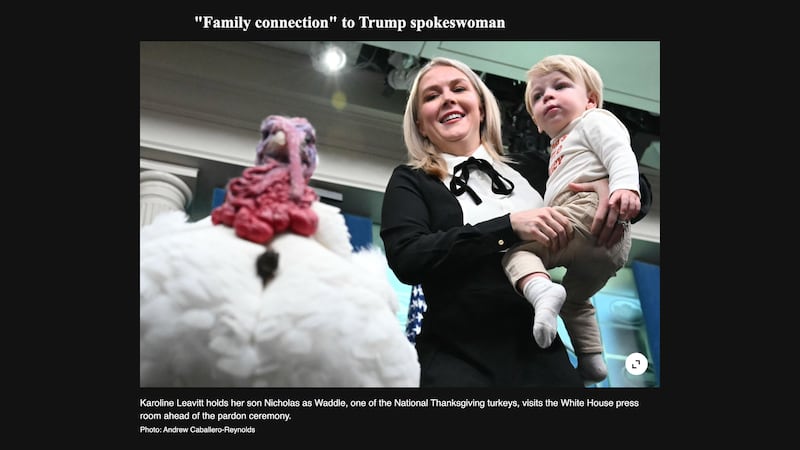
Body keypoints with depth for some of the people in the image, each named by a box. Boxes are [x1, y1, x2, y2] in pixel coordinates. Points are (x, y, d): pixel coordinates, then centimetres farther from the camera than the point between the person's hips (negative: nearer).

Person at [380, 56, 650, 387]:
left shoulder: (530, 168, 9)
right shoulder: (410, 182, 4)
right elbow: (406, 259, -13)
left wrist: (615, 185, -5)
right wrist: (509, 227, -17)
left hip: (541, 352, 2)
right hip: (458, 358, -2)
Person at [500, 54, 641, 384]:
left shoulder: (594, 120, 10)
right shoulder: (561, 147, 38)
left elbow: (620, 152, -11)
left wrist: (625, 186, -27)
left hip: (590, 211, -10)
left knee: (516, 246, -16)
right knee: (575, 299, 26)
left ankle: (540, 288, -41)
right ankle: (592, 362, 27)